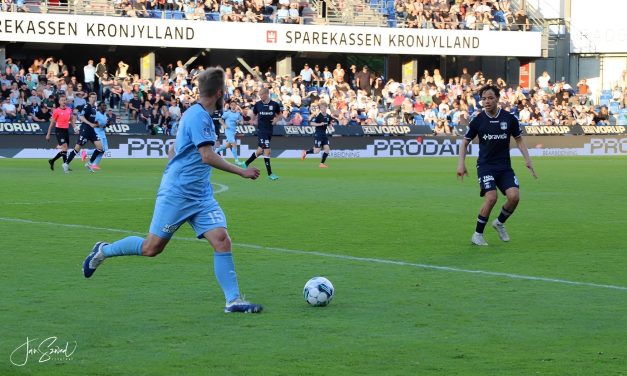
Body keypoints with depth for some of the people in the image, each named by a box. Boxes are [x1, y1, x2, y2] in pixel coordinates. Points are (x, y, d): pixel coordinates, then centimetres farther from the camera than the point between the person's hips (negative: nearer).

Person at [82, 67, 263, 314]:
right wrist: (242, 172, -17)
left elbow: (172, 152, 23)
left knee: (222, 241, -7)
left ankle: (234, 300, -7)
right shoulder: (198, 116, -14)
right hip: (177, 194, -9)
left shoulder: (200, 115, 14)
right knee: (152, 248, 0)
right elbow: (207, 156, -22)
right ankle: (103, 251, 22)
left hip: (201, 196, 9)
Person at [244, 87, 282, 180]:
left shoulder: (274, 105, -2)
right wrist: (253, 120, -4)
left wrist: (276, 119, -10)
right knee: (267, 150, -11)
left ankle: (246, 164, 33)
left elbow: (279, 115, 11)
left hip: (269, 130, 3)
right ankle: (270, 173, -5)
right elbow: (254, 115, 14)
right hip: (261, 130, -3)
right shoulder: (257, 104, -1)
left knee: (260, 150, 12)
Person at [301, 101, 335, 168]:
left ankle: (322, 163, 8)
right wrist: (319, 124, -30)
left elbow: (329, 125, 19)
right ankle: (305, 152, 19)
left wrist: (332, 122, -2)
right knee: (317, 151, -7)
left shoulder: (328, 116, 7)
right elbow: (311, 123, -19)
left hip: (324, 135, 7)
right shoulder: (318, 115, -13)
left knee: (327, 149, -3)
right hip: (318, 134, -6)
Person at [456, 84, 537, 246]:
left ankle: (500, 223, 14)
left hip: (505, 166, 2)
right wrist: (461, 163, -5)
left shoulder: (509, 118, -1)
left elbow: (519, 140, 11)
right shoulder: (478, 120, -4)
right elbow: (465, 142, 6)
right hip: (485, 165, -2)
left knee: (514, 196, -16)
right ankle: (477, 234, -5)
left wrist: (527, 160, -1)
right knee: (491, 197, -22)